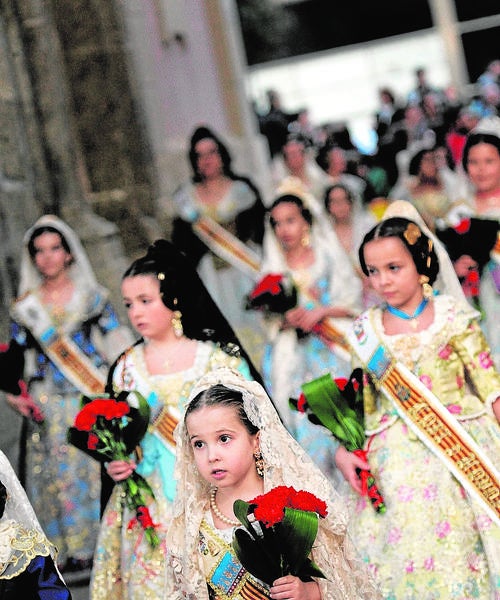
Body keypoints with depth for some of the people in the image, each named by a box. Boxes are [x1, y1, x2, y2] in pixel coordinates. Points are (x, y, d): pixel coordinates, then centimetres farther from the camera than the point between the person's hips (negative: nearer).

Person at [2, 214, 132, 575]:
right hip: (49, 406, 2)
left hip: (94, 396, -1)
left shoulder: (92, 296, 4)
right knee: (58, 473, 1)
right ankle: (71, 549, 9)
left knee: (98, 466, -2)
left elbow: (117, 342, 3)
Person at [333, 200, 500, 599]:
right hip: (398, 458, 1)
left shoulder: (452, 316, -2)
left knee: (467, 542, 2)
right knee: (408, 545, 1)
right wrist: (345, 449, -1)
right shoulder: (366, 331, 3)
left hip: (460, 447, -1)